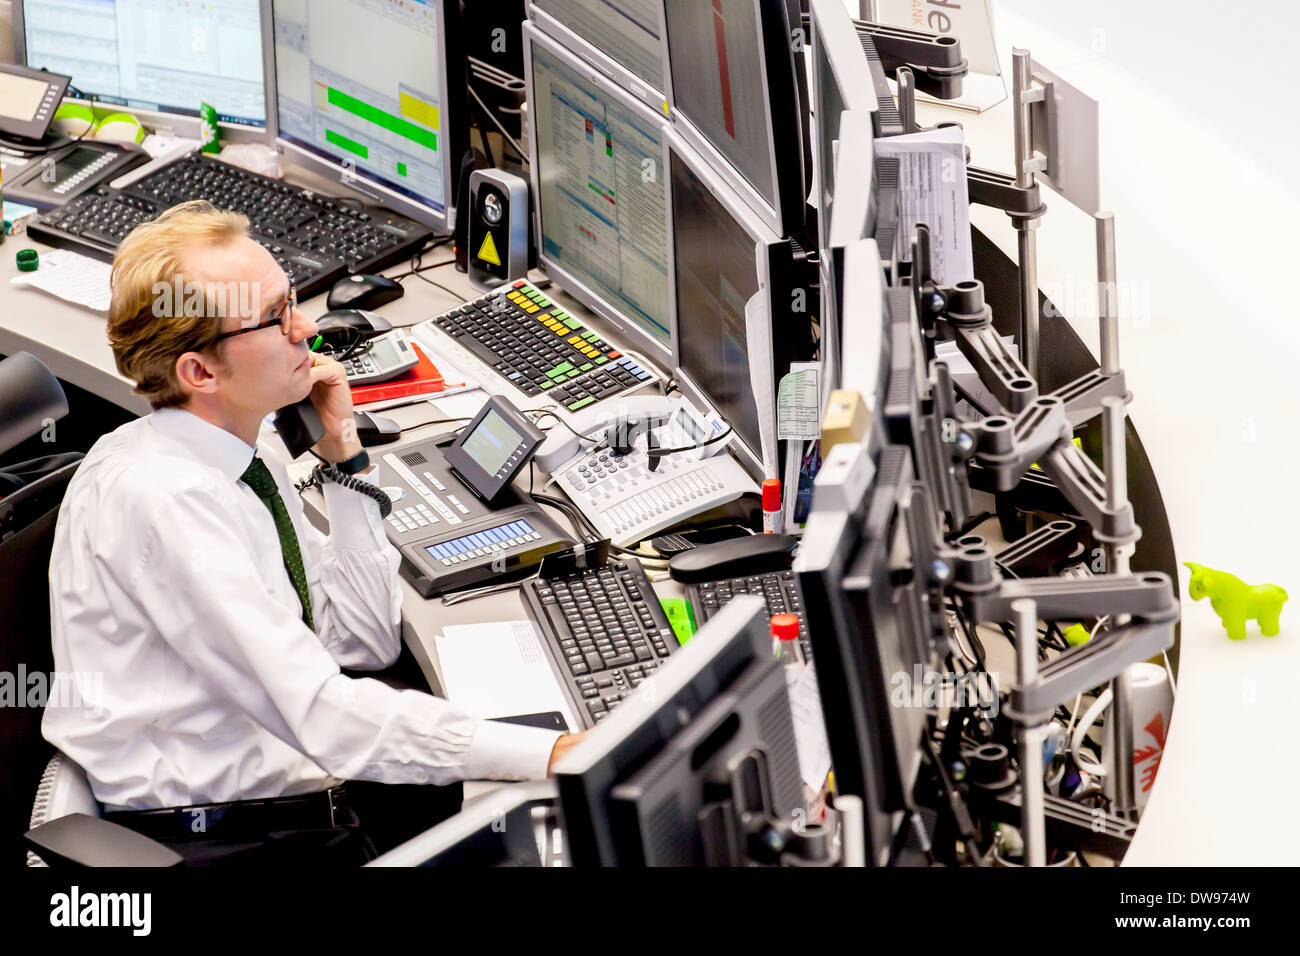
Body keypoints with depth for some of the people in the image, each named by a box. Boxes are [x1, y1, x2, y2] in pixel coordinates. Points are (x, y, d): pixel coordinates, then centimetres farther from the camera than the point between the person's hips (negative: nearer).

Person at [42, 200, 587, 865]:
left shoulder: (242, 460, 8)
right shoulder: (156, 496, -20)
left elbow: (368, 641, 12)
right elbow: (320, 712, -27)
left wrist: (344, 455, 3)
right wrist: (548, 754, -30)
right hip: (209, 840, -8)